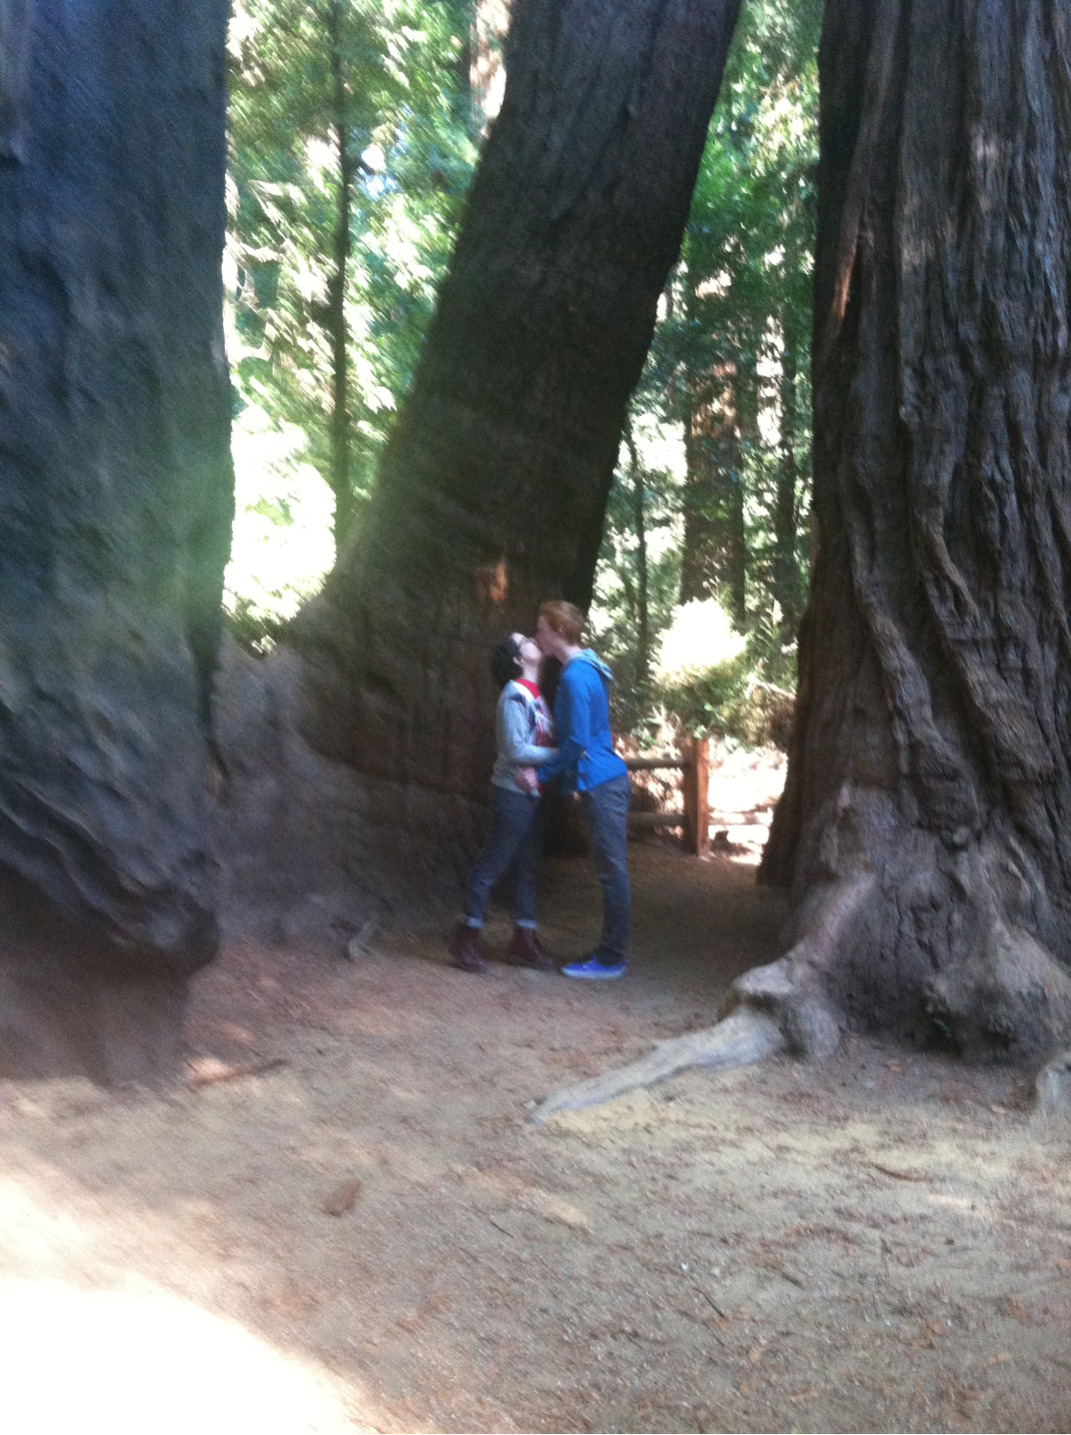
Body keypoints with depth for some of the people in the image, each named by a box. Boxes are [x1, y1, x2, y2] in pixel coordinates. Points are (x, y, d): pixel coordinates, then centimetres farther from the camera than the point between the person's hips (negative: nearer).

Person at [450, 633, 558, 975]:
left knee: (528, 868, 12)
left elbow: (542, 742, 10)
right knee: (491, 866, 1)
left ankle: (524, 941, 20)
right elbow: (516, 750, -20)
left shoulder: (534, 694, 11)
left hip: (532, 795, 9)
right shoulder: (515, 696, -16)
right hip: (513, 793, -9)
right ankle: (467, 938, 12)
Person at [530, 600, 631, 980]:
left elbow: (578, 742, -19)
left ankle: (610, 960, 3)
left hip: (601, 784, -10)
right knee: (611, 870, 13)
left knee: (611, 871, -3)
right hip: (604, 780, 10)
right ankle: (610, 951, 21)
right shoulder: (586, 669, 15)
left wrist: (542, 773, -10)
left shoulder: (576, 677, -16)